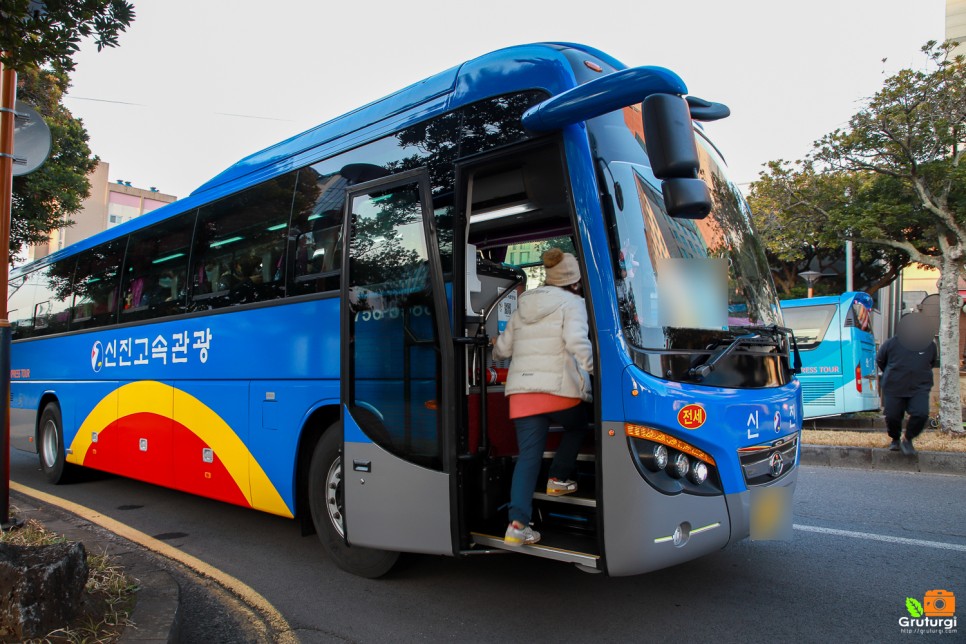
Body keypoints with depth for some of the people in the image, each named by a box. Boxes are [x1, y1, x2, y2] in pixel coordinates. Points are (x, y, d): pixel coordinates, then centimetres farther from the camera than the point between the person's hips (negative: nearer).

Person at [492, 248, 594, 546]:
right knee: (577, 427, 28)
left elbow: (503, 347, 19)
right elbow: (576, 341, -17)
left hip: (521, 389, 5)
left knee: (528, 455, 4)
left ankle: (517, 523, -5)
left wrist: (495, 354, 40)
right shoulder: (572, 303, 1)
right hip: (559, 388, -4)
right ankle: (558, 479, 28)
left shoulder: (523, 306, 18)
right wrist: (593, 368, -11)